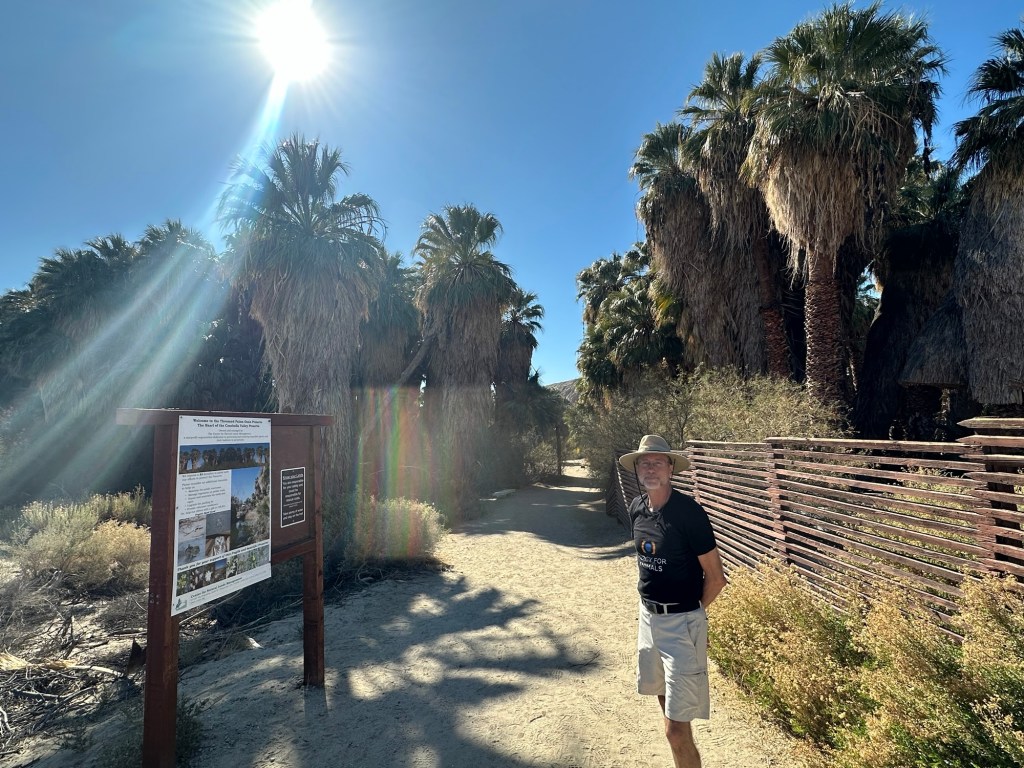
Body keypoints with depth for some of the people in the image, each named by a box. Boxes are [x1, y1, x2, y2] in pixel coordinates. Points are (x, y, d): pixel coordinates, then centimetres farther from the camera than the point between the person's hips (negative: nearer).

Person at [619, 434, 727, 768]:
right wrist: (651, 607, 14)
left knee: (677, 729, -3)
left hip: (682, 622, -7)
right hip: (648, 616, 7)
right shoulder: (636, 508, -1)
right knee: (664, 696, 24)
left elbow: (716, 576, -13)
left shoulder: (689, 512, -20)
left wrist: (691, 612, 0)